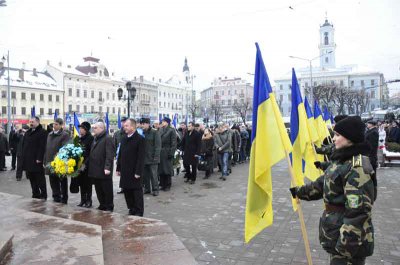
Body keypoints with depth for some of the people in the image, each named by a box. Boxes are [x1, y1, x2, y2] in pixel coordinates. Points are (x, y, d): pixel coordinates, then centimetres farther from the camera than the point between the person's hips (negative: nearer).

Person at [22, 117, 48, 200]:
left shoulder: (42, 132, -9)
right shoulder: (28, 132, 17)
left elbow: (42, 147, -16)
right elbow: (24, 145, 20)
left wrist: (39, 158, -21)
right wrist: (24, 157, 11)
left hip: (37, 160, -8)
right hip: (28, 160, 8)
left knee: (40, 179, -2)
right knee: (32, 178, 12)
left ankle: (43, 195, 6)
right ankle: (35, 194, 21)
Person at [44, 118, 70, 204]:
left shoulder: (65, 135, -9)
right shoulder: (50, 134, 15)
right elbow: (47, 148, 17)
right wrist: (45, 161, 14)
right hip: (50, 163, 7)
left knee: (63, 183, 4)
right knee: (53, 182, 13)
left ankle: (64, 199, 14)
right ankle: (56, 198, 25)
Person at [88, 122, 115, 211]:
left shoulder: (108, 139, -11)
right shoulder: (95, 139, 17)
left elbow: (110, 155, -20)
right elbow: (91, 154, 22)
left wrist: (107, 167, -26)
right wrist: (86, 163, 15)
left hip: (104, 171, -9)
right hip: (95, 170, 9)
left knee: (107, 190, 3)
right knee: (99, 190, 15)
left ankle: (109, 207, 14)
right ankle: (102, 206, 27)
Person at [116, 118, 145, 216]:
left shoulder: (140, 139, -10)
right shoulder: (123, 139, 13)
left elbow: (141, 157, -14)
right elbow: (120, 155, 16)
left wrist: (138, 172, -17)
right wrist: (118, 168, 12)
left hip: (135, 172, -7)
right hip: (125, 171, 7)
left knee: (137, 193, 2)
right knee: (127, 192, 12)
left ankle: (138, 213, 13)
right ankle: (131, 210, 26)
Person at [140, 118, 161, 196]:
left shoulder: (155, 132, -6)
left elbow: (158, 145, -10)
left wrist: (156, 157, -15)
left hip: (152, 158, -5)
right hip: (144, 157, 5)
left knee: (153, 174, -1)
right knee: (145, 174, 11)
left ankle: (155, 189, 9)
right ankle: (147, 188, 23)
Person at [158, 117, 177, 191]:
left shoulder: (171, 130, -6)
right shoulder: (161, 130, 11)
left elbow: (174, 143, -10)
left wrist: (171, 153, -15)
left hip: (167, 152, -5)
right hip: (160, 152, 6)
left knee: (167, 169, 1)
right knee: (161, 169, 9)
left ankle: (168, 185, 12)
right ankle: (162, 184, 20)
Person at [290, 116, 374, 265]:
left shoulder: (357, 167, -24)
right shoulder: (341, 160, 7)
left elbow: (358, 210, -27)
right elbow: (322, 183, 18)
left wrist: (346, 245, -26)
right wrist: (299, 191, 21)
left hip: (348, 237, -9)